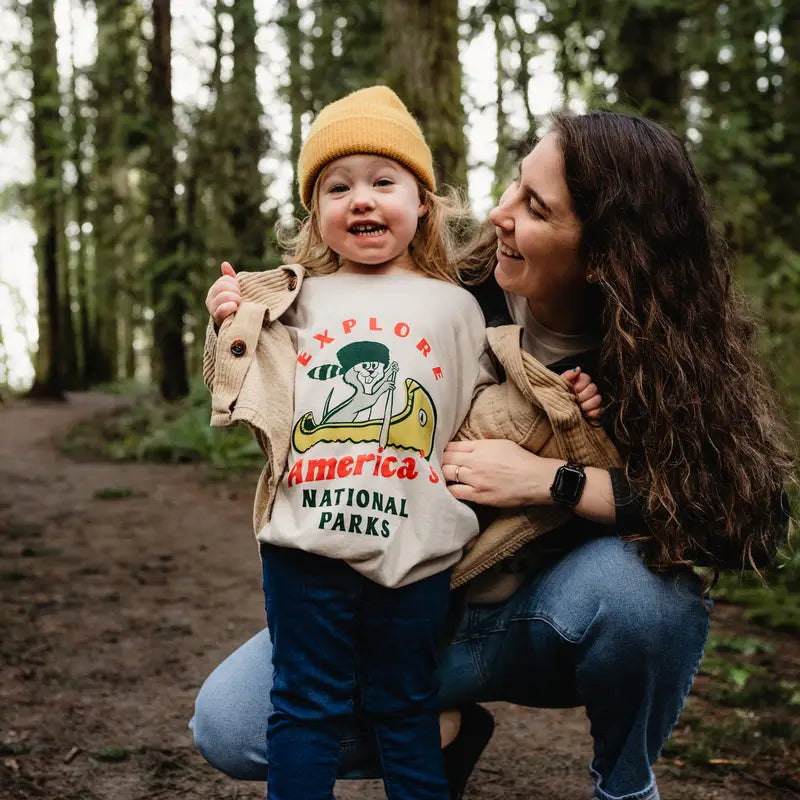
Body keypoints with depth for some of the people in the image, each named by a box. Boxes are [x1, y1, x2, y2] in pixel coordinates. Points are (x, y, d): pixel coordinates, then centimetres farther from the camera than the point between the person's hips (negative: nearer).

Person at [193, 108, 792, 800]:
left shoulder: (663, 352, -17)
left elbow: (755, 518, -28)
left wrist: (548, 479, -31)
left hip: (545, 621, -1)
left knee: (632, 575, -36)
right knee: (227, 726, -16)